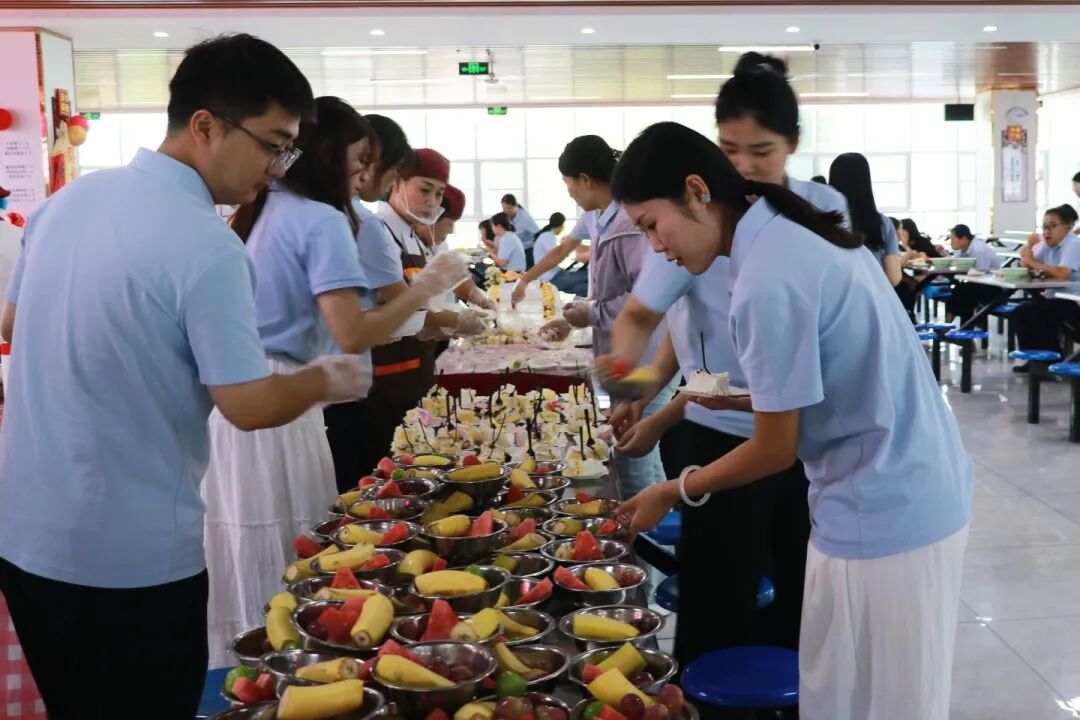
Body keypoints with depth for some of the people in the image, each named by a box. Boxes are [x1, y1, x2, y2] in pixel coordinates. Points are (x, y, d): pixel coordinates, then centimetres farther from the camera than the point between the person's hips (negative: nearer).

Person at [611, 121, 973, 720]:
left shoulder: (767, 280, -23)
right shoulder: (800, 232, 6)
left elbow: (776, 449, -14)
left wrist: (674, 492, -1)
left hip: (881, 518, -9)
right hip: (922, 493, 9)